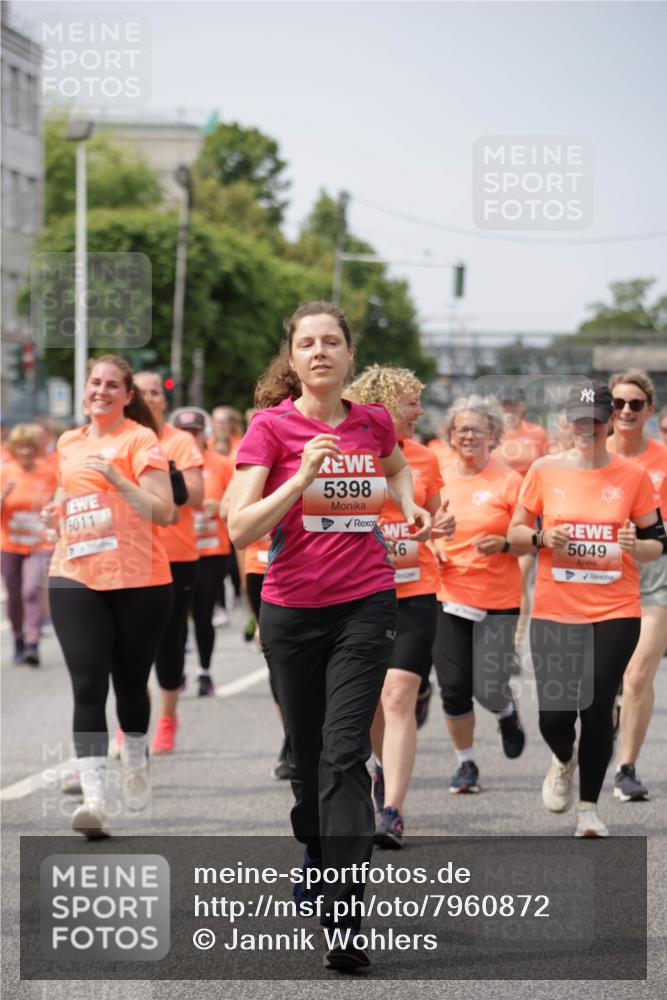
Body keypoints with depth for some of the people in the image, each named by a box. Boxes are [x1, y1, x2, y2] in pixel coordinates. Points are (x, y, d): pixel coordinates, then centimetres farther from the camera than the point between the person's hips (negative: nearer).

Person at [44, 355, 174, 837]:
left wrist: (116, 477, -22)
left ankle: (136, 763, 39)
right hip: (75, 579, 3)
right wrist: (57, 512, 9)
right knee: (88, 686, -9)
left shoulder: (141, 440, -5)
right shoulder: (69, 443, 13)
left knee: (130, 682, 10)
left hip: (138, 580, -3)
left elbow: (164, 512, -12)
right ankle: (94, 797, -16)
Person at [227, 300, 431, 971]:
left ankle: (343, 918, -18)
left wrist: (409, 505, 11)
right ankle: (316, 854, 42)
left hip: (365, 606, 0)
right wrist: (301, 477, -24)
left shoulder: (373, 423, 5)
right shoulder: (271, 425, -5)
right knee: (306, 751, 11)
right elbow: (240, 529, -13)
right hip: (291, 609, 0)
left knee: (344, 752, -13)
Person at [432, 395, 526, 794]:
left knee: (489, 689, -7)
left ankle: (508, 713, 31)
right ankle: (467, 764, 20)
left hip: (498, 600, -3)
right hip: (448, 596, 3)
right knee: (454, 687, 0)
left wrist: (504, 545, -21)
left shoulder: (509, 481, -4)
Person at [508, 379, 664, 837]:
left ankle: (589, 805, 11)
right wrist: (542, 537, -11)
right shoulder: (546, 470, 3)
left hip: (616, 612, -1)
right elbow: (515, 531, 10)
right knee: (554, 715, -6)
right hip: (554, 611, 1)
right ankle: (565, 760, 31)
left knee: (596, 709, -7)